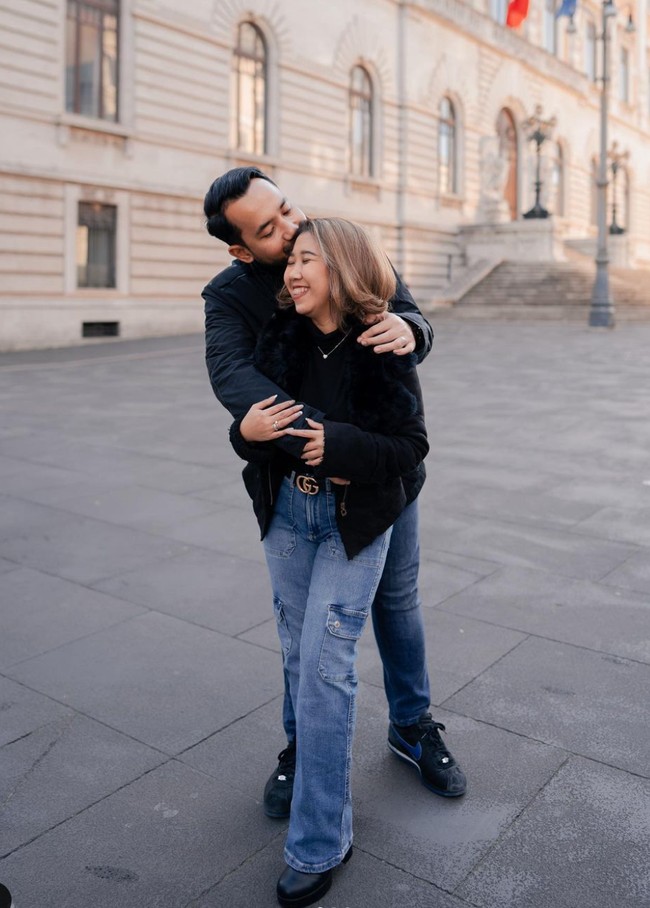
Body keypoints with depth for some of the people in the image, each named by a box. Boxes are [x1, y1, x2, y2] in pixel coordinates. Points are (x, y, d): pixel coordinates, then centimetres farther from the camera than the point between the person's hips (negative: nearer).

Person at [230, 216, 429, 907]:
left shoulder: (382, 349, -13)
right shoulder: (279, 337, -1)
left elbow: (411, 448, -13)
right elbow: (248, 421, 5)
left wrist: (339, 445, -27)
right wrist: (248, 431, -18)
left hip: (355, 520, -5)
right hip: (288, 512, 5)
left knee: (325, 667, -7)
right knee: (299, 656, 15)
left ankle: (318, 844, 8)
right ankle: (317, 775, 39)